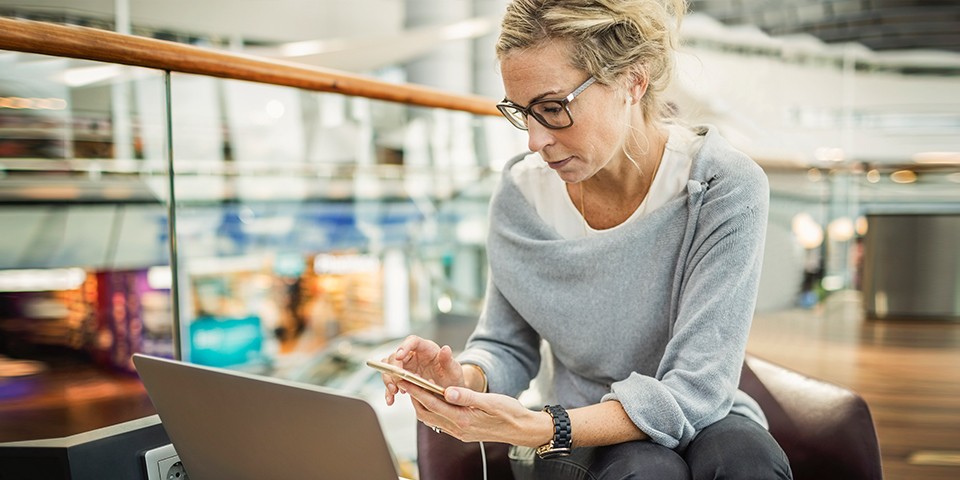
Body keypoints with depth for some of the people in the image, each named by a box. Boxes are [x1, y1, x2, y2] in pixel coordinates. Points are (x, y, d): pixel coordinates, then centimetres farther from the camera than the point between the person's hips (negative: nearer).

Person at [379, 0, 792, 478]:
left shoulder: (725, 188, -19)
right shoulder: (521, 192, -9)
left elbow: (694, 390, -22)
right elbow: (508, 347, 3)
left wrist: (537, 429, -33)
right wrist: (467, 379, -21)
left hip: (701, 426, 0)